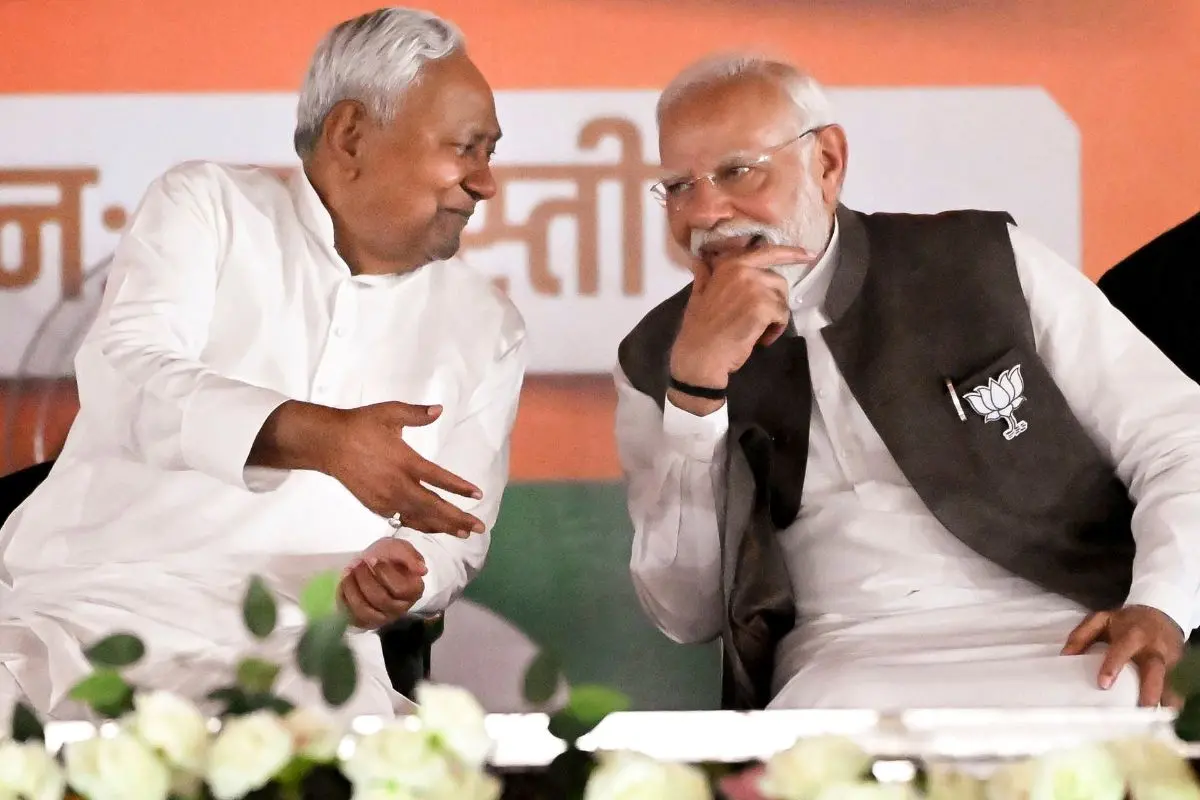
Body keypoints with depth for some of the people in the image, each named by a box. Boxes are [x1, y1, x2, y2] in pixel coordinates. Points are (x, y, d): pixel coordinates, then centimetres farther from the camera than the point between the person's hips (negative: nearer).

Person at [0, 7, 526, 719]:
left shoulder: (485, 326, 17)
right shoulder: (207, 207, 7)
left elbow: (456, 531, 16)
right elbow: (125, 377, -10)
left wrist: (405, 577, -10)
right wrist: (317, 437, -26)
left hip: (298, 647, 2)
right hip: (86, 600, -2)